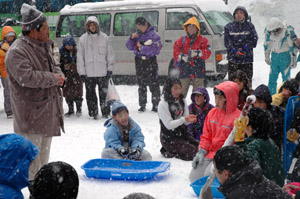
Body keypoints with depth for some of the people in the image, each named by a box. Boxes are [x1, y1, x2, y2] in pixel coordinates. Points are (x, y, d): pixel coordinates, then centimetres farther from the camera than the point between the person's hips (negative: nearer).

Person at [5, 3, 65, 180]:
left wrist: (60, 76, -2)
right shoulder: (17, 52, -19)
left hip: (48, 110, 10)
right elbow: (27, 77, -29)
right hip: (31, 114, -9)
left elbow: (54, 66, 23)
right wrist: (53, 79, -19)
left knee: (44, 151, 20)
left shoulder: (43, 47, 12)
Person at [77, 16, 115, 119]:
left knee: (104, 93, 3)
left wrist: (110, 69, 2)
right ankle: (93, 113, 15)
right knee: (90, 94, 6)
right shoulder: (83, 39, 3)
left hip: (102, 72, -1)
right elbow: (80, 56, 4)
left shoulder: (104, 38, 3)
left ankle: (106, 113, 14)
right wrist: (82, 72, -1)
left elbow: (110, 54, 7)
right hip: (88, 73, 1)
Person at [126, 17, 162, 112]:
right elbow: (129, 47, 8)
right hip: (139, 62, 4)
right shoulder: (137, 34, 9)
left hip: (151, 61, -4)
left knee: (153, 84, -4)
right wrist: (132, 38, -9)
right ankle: (142, 105, 15)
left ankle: (156, 104, 3)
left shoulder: (154, 34, -5)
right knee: (141, 85, 8)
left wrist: (141, 47, -16)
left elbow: (155, 49, -15)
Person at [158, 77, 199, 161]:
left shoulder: (182, 101, 5)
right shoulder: (163, 104, -14)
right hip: (169, 138, -7)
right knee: (193, 152, -19)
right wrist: (184, 119, -30)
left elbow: (185, 122, 4)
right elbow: (169, 125, -19)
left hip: (182, 133, 7)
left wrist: (190, 120, -20)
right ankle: (168, 152, 0)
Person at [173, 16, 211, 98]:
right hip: (184, 70, 1)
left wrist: (197, 53, -19)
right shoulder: (182, 40, 11)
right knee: (181, 91, 4)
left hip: (198, 72, -1)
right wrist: (182, 56, -16)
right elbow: (175, 50, 3)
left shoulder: (203, 40, 6)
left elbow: (207, 52, -4)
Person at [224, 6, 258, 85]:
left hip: (247, 59, 0)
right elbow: (227, 41, 1)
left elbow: (254, 40, 1)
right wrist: (234, 51, -14)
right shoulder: (229, 27, 8)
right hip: (233, 59, 0)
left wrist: (243, 49, -11)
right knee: (232, 81, -3)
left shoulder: (250, 26, 7)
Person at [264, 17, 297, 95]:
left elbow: (293, 45, -10)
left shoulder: (288, 31, -18)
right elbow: (266, 45, 10)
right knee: (272, 78, 4)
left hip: (285, 56, -4)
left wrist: (293, 59, -7)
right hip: (274, 56, 4)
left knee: (286, 77, -2)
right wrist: (267, 57, 16)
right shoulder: (268, 31, -5)